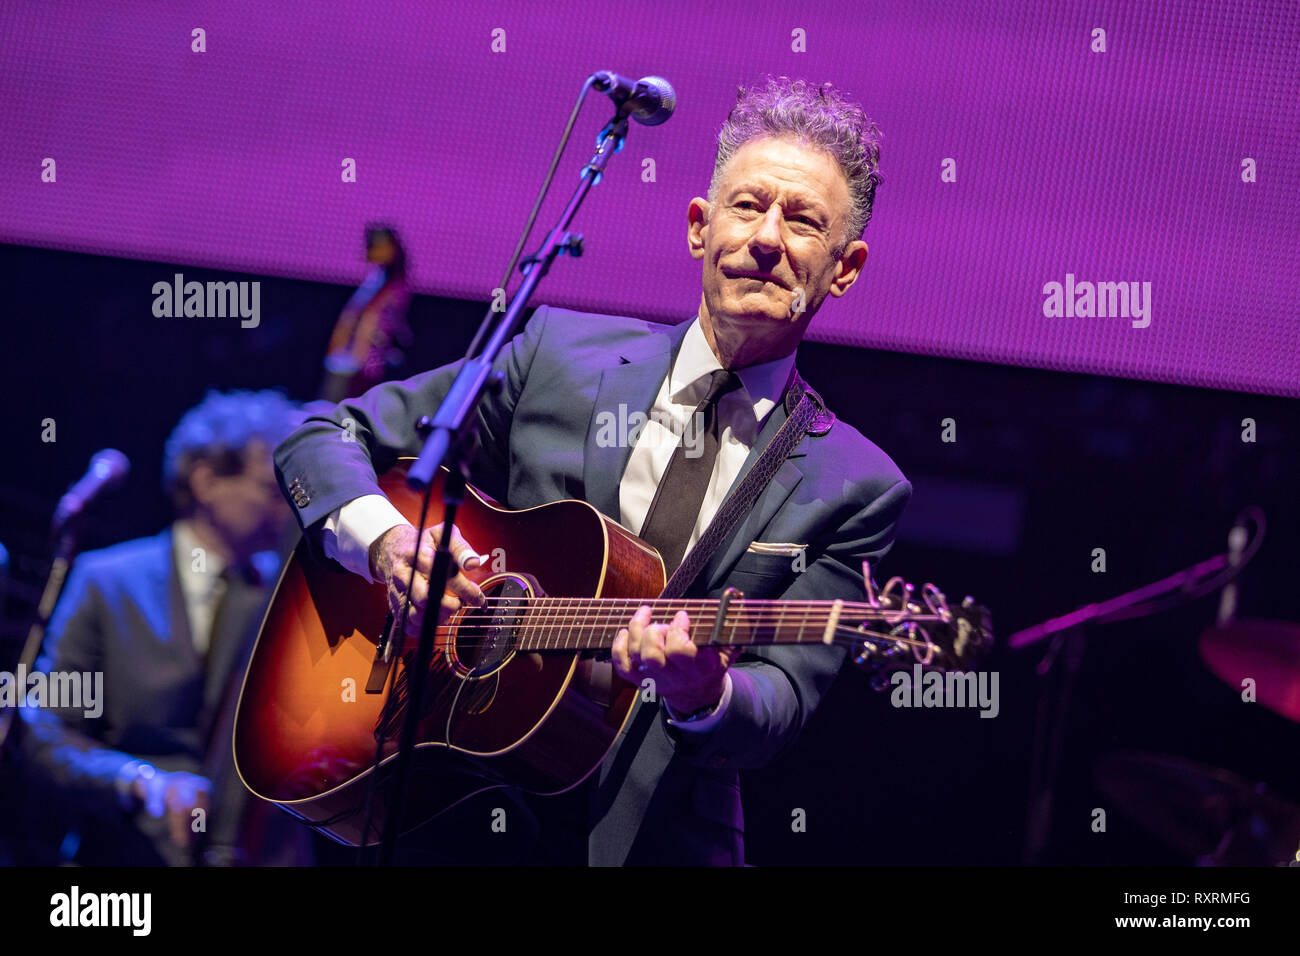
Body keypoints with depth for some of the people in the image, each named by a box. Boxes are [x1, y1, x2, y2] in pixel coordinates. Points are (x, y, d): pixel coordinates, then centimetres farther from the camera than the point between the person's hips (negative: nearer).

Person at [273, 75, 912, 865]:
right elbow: (325, 440, 10)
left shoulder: (858, 492, 3)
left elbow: (781, 701, -4)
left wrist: (706, 696, -26)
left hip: (656, 837, 1)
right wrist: (386, 540, -10)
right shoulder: (558, 351, 6)